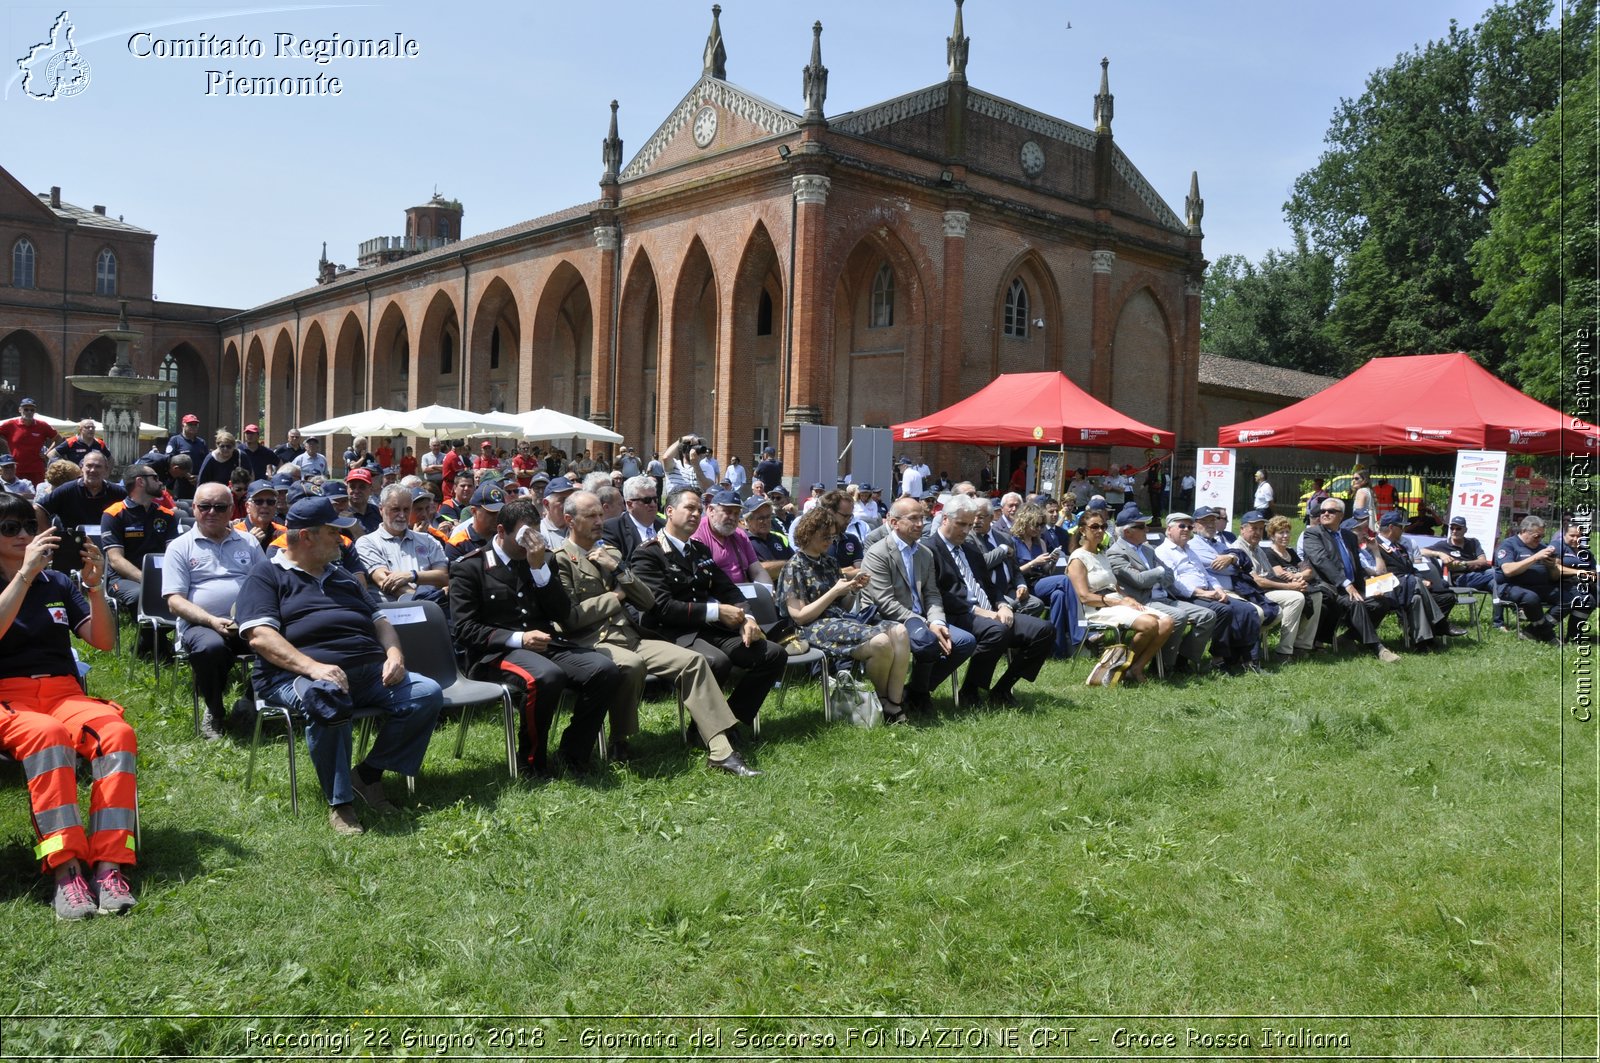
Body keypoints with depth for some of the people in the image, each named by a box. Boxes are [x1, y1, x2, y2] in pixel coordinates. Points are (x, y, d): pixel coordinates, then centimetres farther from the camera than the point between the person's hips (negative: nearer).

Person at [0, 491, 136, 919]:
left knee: (116, 732, -32)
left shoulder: (57, 583, 18)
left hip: (63, 692, 3)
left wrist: (95, 586, -4)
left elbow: (104, 641, 10)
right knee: (47, 735, -39)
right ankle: (65, 871, -44)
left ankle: (110, 866, -39)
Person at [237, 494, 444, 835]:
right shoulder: (267, 574, 8)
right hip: (298, 675, -6)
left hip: (370, 672, 6)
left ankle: (369, 773, -4)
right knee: (328, 699, -40)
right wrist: (313, 667, -23)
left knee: (428, 693, -16)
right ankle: (339, 802, -23)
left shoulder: (342, 577, 29)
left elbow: (379, 621, 26)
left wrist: (394, 654, 2)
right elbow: (259, 636, -8)